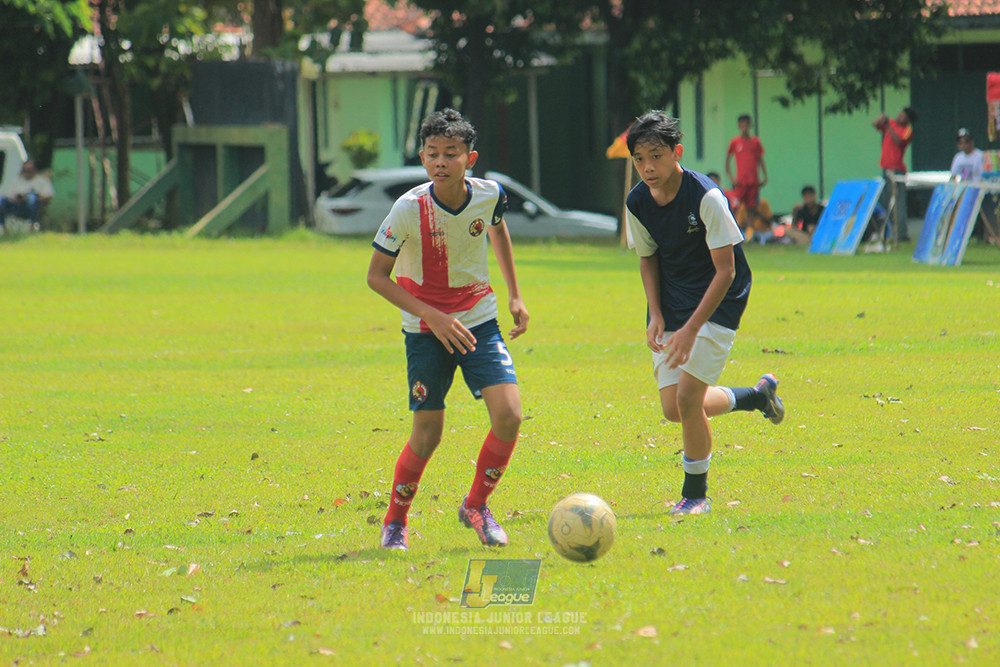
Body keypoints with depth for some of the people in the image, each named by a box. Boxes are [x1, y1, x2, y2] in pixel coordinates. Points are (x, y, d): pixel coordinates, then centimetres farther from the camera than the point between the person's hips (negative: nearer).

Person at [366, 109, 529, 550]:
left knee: (509, 416, -13)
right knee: (427, 434, -4)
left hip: (479, 322, 3)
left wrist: (515, 295, 14)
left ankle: (476, 506, 10)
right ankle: (395, 522, 20)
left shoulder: (490, 195, -11)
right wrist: (433, 317, -20)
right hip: (426, 330, -3)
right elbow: (376, 275, -12)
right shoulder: (410, 209, -21)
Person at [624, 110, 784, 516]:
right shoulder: (638, 203, -6)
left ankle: (696, 494, 5)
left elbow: (725, 270, -20)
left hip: (717, 304, -6)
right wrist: (656, 315, -5)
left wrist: (691, 330, -24)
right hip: (671, 304, 6)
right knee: (673, 409, 0)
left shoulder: (706, 197, -23)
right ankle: (758, 395, 27)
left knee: (687, 396, -16)